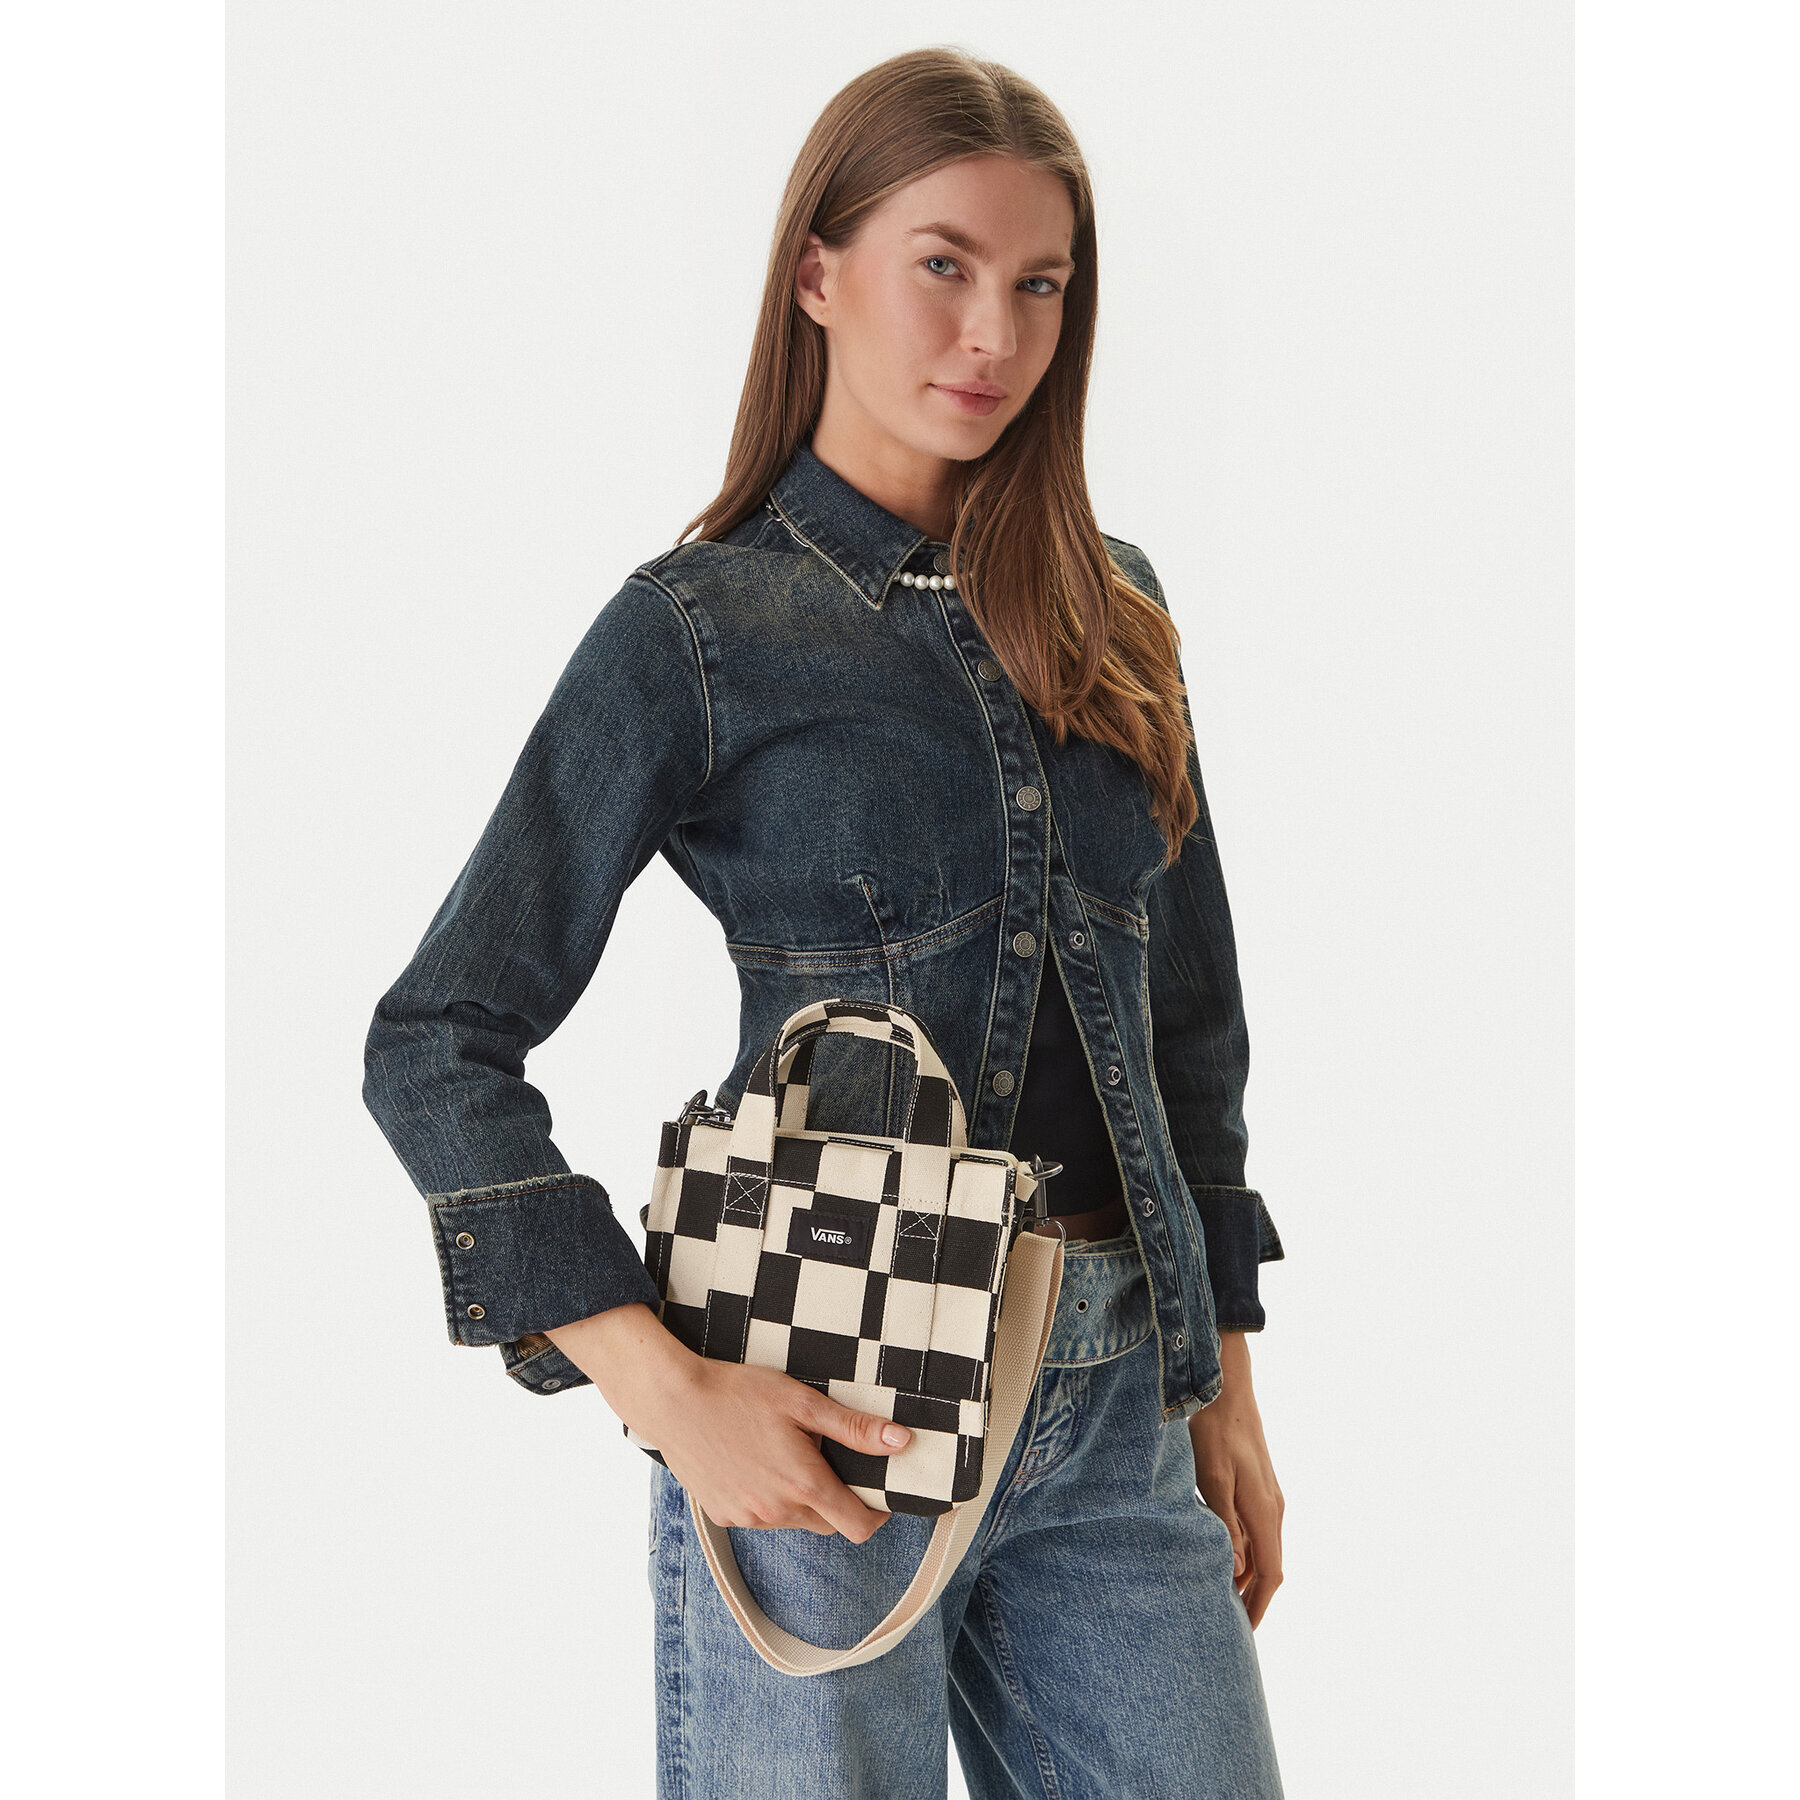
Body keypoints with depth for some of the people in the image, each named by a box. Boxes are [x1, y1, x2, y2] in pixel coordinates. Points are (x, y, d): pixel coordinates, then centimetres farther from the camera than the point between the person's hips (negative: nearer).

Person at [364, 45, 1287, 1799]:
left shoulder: (1110, 613, 10)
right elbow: (436, 1046, -7)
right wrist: (663, 1390, -16)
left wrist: (1224, 1376, 15)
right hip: (829, 1414, -4)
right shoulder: (696, 630, -5)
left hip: (1114, 1415, 5)